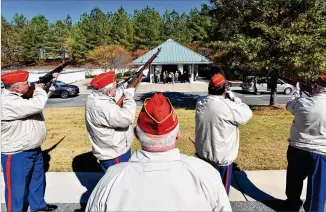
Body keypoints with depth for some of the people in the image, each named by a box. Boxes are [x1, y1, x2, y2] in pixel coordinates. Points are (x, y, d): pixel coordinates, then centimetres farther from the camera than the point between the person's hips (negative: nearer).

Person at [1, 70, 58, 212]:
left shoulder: (21, 95, 3)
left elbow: (42, 97, 19)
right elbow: (37, 105, -37)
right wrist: (39, 88, -18)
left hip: (34, 149, 10)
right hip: (17, 155, -10)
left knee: (38, 180, 26)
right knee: (17, 188, 8)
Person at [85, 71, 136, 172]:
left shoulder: (95, 96, -3)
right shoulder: (102, 107, -34)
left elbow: (115, 98, 11)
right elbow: (127, 118, -36)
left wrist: (125, 88, -3)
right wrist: (129, 96, -23)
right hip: (114, 155, -10)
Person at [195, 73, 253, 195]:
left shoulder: (200, 104, -7)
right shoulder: (229, 107, -25)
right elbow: (247, 114, -10)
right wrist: (233, 98, -3)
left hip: (202, 153, 6)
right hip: (222, 157, -6)